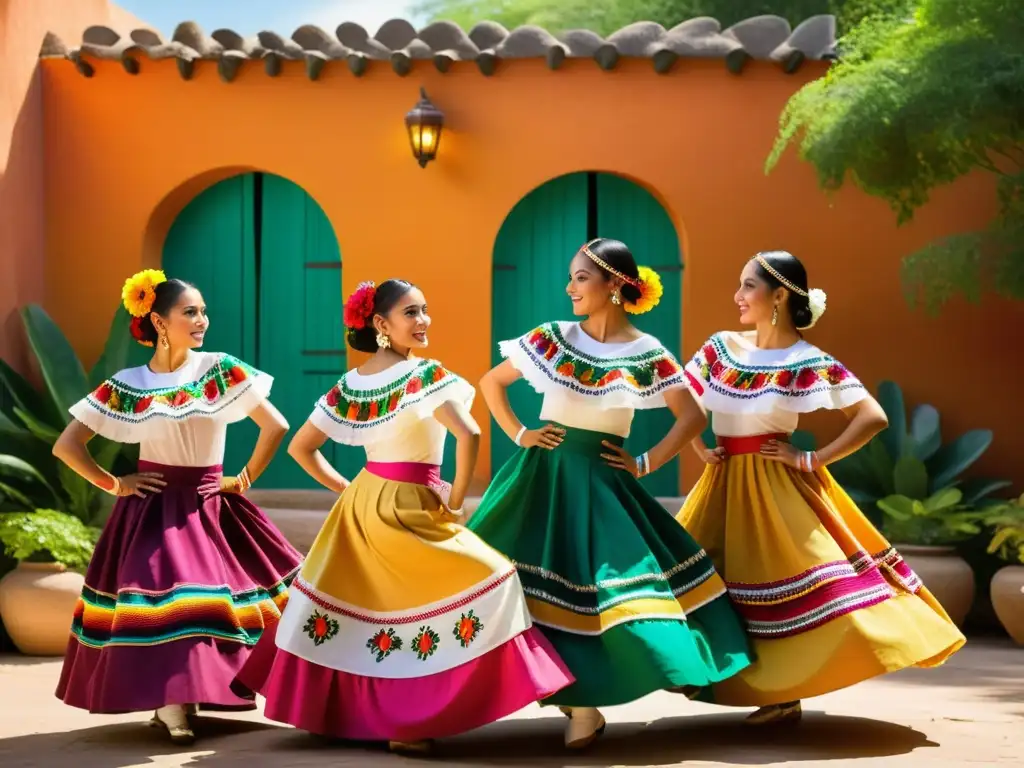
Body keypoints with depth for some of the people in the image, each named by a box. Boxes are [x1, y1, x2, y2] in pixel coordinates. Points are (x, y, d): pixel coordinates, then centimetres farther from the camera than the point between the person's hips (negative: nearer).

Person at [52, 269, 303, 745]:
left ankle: (177, 701, 10)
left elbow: (276, 426, -4)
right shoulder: (126, 386, -5)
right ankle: (170, 704, -8)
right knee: (160, 594, -15)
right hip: (151, 508, -1)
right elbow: (66, 446, 0)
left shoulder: (221, 371, -5)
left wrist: (245, 479, -1)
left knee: (209, 593, -4)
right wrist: (114, 485, -3)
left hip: (207, 508, 1)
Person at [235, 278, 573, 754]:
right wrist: (456, 498, -15)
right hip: (409, 507, -7)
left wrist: (344, 488, 14)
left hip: (362, 503, 8)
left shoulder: (350, 383, 6)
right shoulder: (425, 374, -15)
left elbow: (300, 447, 12)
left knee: (356, 605, 20)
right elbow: (468, 434, -28)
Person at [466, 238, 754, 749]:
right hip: (542, 474, 2)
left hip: (600, 481, -2)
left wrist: (646, 463, -5)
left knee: (603, 586, -10)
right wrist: (519, 435, 3)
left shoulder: (647, 354, -4)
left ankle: (582, 700, 3)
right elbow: (491, 383, 11)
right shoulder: (552, 338, 2)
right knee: (527, 583, -2)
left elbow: (693, 416, -2)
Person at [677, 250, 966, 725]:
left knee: (784, 584, -12)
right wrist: (700, 449, 6)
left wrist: (812, 460, -15)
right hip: (723, 485, 6)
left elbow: (874, 418, -15)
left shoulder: (809, 363, -12)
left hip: (775, 487, -6)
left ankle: (784, 694, 2)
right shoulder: (721, 348, 4)